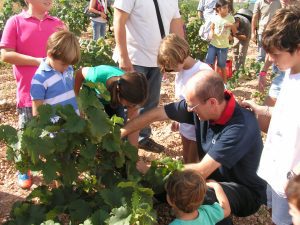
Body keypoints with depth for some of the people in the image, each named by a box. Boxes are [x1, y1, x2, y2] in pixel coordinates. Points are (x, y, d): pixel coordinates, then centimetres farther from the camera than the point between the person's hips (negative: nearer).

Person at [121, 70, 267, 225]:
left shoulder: (241, 126, -34)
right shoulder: (199, 104, -15)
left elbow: (201, 171, -34)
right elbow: (155, 114, -7)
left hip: (246, 191, -6)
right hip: (213, 177, 6)